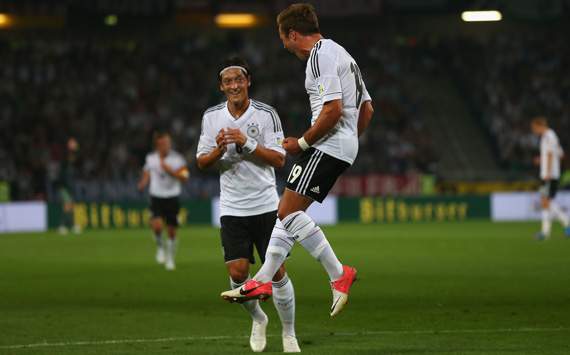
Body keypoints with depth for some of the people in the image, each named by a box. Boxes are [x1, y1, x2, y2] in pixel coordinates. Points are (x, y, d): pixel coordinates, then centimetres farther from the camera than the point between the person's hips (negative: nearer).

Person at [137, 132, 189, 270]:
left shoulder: (178, 158, -6)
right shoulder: (150, 158, 1)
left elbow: (184, 177, -11)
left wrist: (170, 170, -23)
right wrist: (143, 183, -1)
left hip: (172, 198, 0)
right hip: (156, 197, 0)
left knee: (171, 230, 4)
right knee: (156, 225, -23)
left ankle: (170, 258, 23)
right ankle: (160, 246, 6)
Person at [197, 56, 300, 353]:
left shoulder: (266, 114, -5)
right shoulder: (212, 116, 3)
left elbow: (279, 159, -7)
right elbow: (202, 162, 7)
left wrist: (247, 143, -20)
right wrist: (218, 150, -14)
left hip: (265, 205, -2)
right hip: (232, 208, 2)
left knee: (277, 271, -4)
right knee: (237, 272, -8)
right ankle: (257, 319, 20)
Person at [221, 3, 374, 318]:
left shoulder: (320, 56, -12)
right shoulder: (340, 53, 21)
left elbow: (333, 109, -22)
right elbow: (367, 109, 24)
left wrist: (302, 143, -12)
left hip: (327, 145, -11)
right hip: (344, 146, 11)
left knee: (288, 210, -14)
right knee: (287, 212, 11)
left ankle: (338, 274, -13)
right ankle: (263, 280, 12)